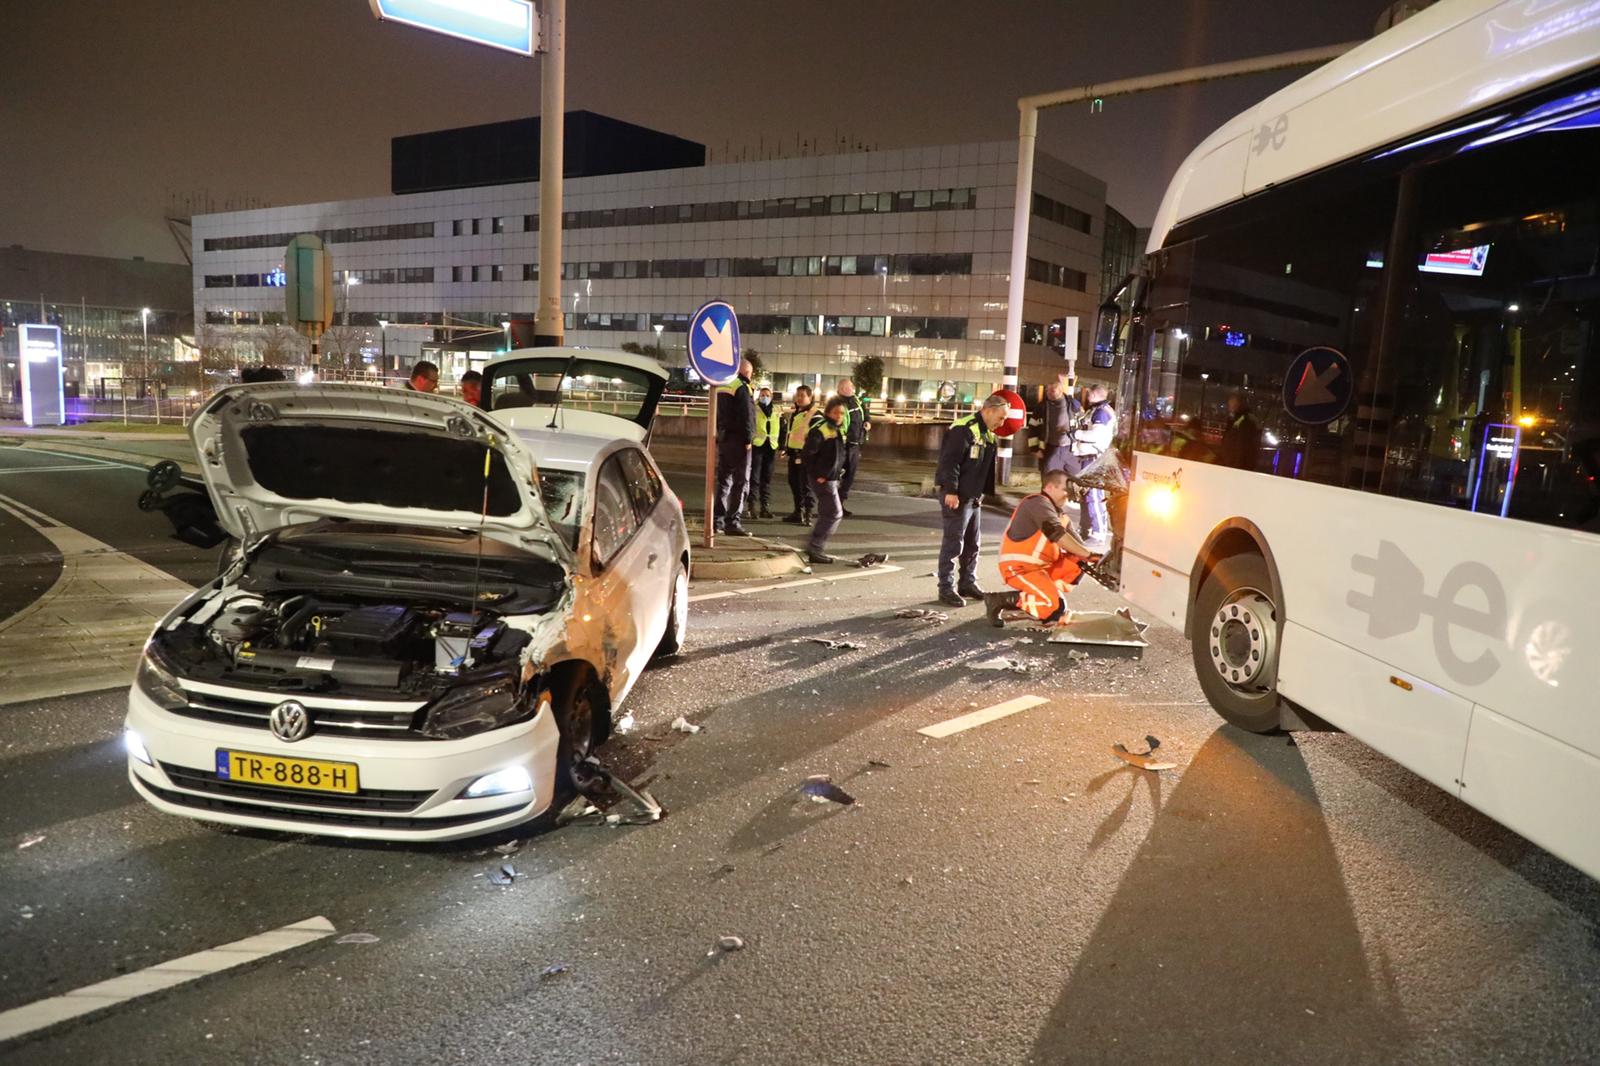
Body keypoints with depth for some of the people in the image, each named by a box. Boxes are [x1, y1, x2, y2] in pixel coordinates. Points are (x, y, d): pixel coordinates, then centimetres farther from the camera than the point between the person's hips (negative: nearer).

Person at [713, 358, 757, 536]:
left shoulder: (722, 386, 16)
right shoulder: (742, 387, -12)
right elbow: (746, 416, -18)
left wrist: (719, 436, 19)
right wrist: (748, 439, -14)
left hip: (723, 439, 9)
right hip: (738, 440, -9)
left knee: (724, 479, 14)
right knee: (740, 481, -5)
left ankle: (718, 520, 14)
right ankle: (732, 522, -8)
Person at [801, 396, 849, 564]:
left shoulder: (839, 430, 12)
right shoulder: (820, 429, -17)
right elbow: (809, 453, -19)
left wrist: (839, 471, 14)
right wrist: (817, 475, -18)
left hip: (833, 478, 9)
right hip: (823, 479, -9)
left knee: (827, 514, 14)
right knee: (834, 513, -10)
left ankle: (814, 547, 23)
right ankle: (815, 549, -5)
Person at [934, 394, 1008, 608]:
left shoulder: (988, 434, 15)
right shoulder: (963, 429, -16)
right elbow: (949, 461, -23)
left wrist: (982, 493, 18)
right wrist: (951, 491, -26)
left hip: (974, 497, 10)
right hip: (956, 496, -10)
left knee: (973, 542, 15)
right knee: (953, 543, -6)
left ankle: (968, 583, 27)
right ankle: (946, 589, 0)